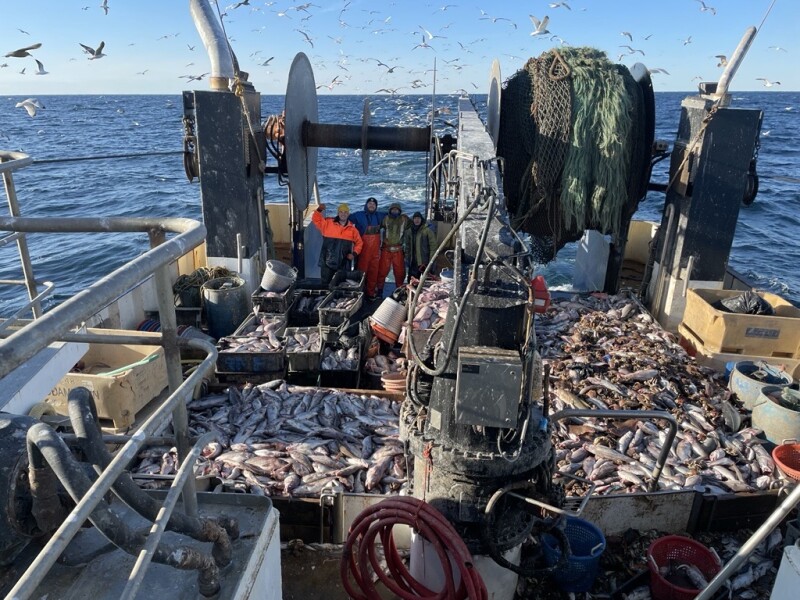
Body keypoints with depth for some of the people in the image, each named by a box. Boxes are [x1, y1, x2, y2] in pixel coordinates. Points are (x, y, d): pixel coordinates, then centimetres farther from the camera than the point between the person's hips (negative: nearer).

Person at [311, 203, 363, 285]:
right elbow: (316, 219, 9)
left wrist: (354, 253, 1)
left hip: (344, 263, 1)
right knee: (325, 283, 1)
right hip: (327, 261, -1)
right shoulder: (328, 223, 5)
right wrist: (319, 210, -7)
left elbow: (359, 243, 15)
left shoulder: (352, 229, 8)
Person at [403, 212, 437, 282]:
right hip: (413, 262, 5)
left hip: (424, 262, -5)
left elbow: (433, 245, -6)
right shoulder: (409, 231, 11)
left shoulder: (427, 231, -5)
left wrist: (431, 260, -10)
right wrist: (407, 259, 11)